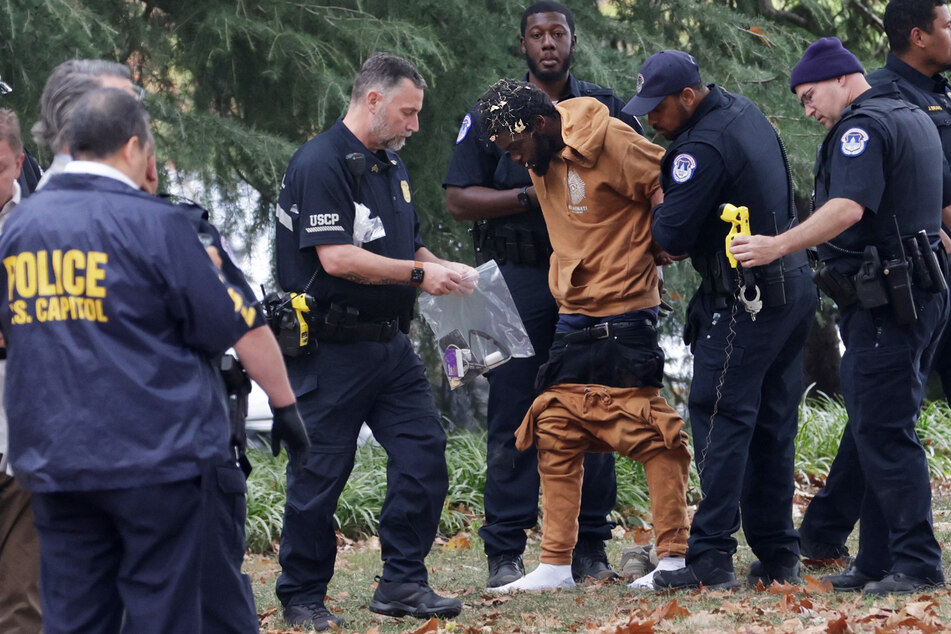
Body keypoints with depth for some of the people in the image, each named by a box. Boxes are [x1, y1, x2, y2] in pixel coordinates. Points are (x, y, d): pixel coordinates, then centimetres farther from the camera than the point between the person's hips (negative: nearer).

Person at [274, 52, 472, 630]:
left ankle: (403, 582, 6)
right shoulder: (320, 164, -14)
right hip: (332, 349, -8)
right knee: (320, 474, -1)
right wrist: (419, 274, -18)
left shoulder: (392, 166, 16)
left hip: (390, 344, 8)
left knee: (424, 452, -1)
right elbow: (337, 258, -22)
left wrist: (445, 270, 6)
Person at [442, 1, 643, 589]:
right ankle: (505, 554, -1)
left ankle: (589, 546, 10)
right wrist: (529, 196, -12)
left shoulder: (606, 109, 11)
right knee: (514, 417, -4)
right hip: (520, 280, -2)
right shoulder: (492, 113, 6)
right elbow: (459, 198, 1)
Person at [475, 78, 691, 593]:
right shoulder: (542, 160, 9)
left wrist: (657, 250, -5)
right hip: (572, 319, 8)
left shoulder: (612, 144, -14)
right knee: (556, 437, 5)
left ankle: (674, 556, 0)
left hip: (624, 319, -8)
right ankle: (556, 564, 10)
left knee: (648, 433, -7)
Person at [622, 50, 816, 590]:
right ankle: (779, 557, 15)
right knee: (773, 426, 12)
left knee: (721, 424, -7)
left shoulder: (705, 147, -20)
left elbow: (672, 234, -20)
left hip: (745, 303, -9)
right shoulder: (744, 111, 10)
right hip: (795, 289, 9)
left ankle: (712, 558, -11)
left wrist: (657, 211, 1)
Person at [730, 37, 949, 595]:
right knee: (880, 432, 12)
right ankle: (877, 561, 13)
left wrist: (780, 245, -32)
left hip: (885, 304, -10)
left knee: (882, 434, -9)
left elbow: (847, 209, -28)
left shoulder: (863, 126, -12)